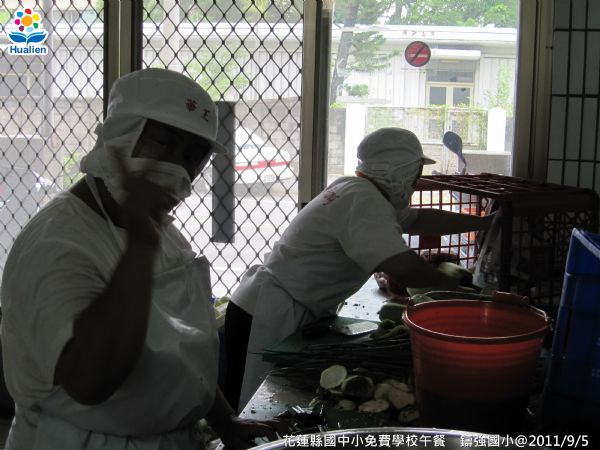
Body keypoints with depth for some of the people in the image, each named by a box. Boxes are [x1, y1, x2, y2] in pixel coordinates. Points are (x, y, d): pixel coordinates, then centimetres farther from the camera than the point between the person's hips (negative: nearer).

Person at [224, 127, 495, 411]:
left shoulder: (358, 190, 12)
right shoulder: (363, 201, -19)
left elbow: (419, 220, 23)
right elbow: (401, 267, -29)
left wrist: (484, 223, 23)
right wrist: (449, 285, -13)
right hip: (269, 316, -10)